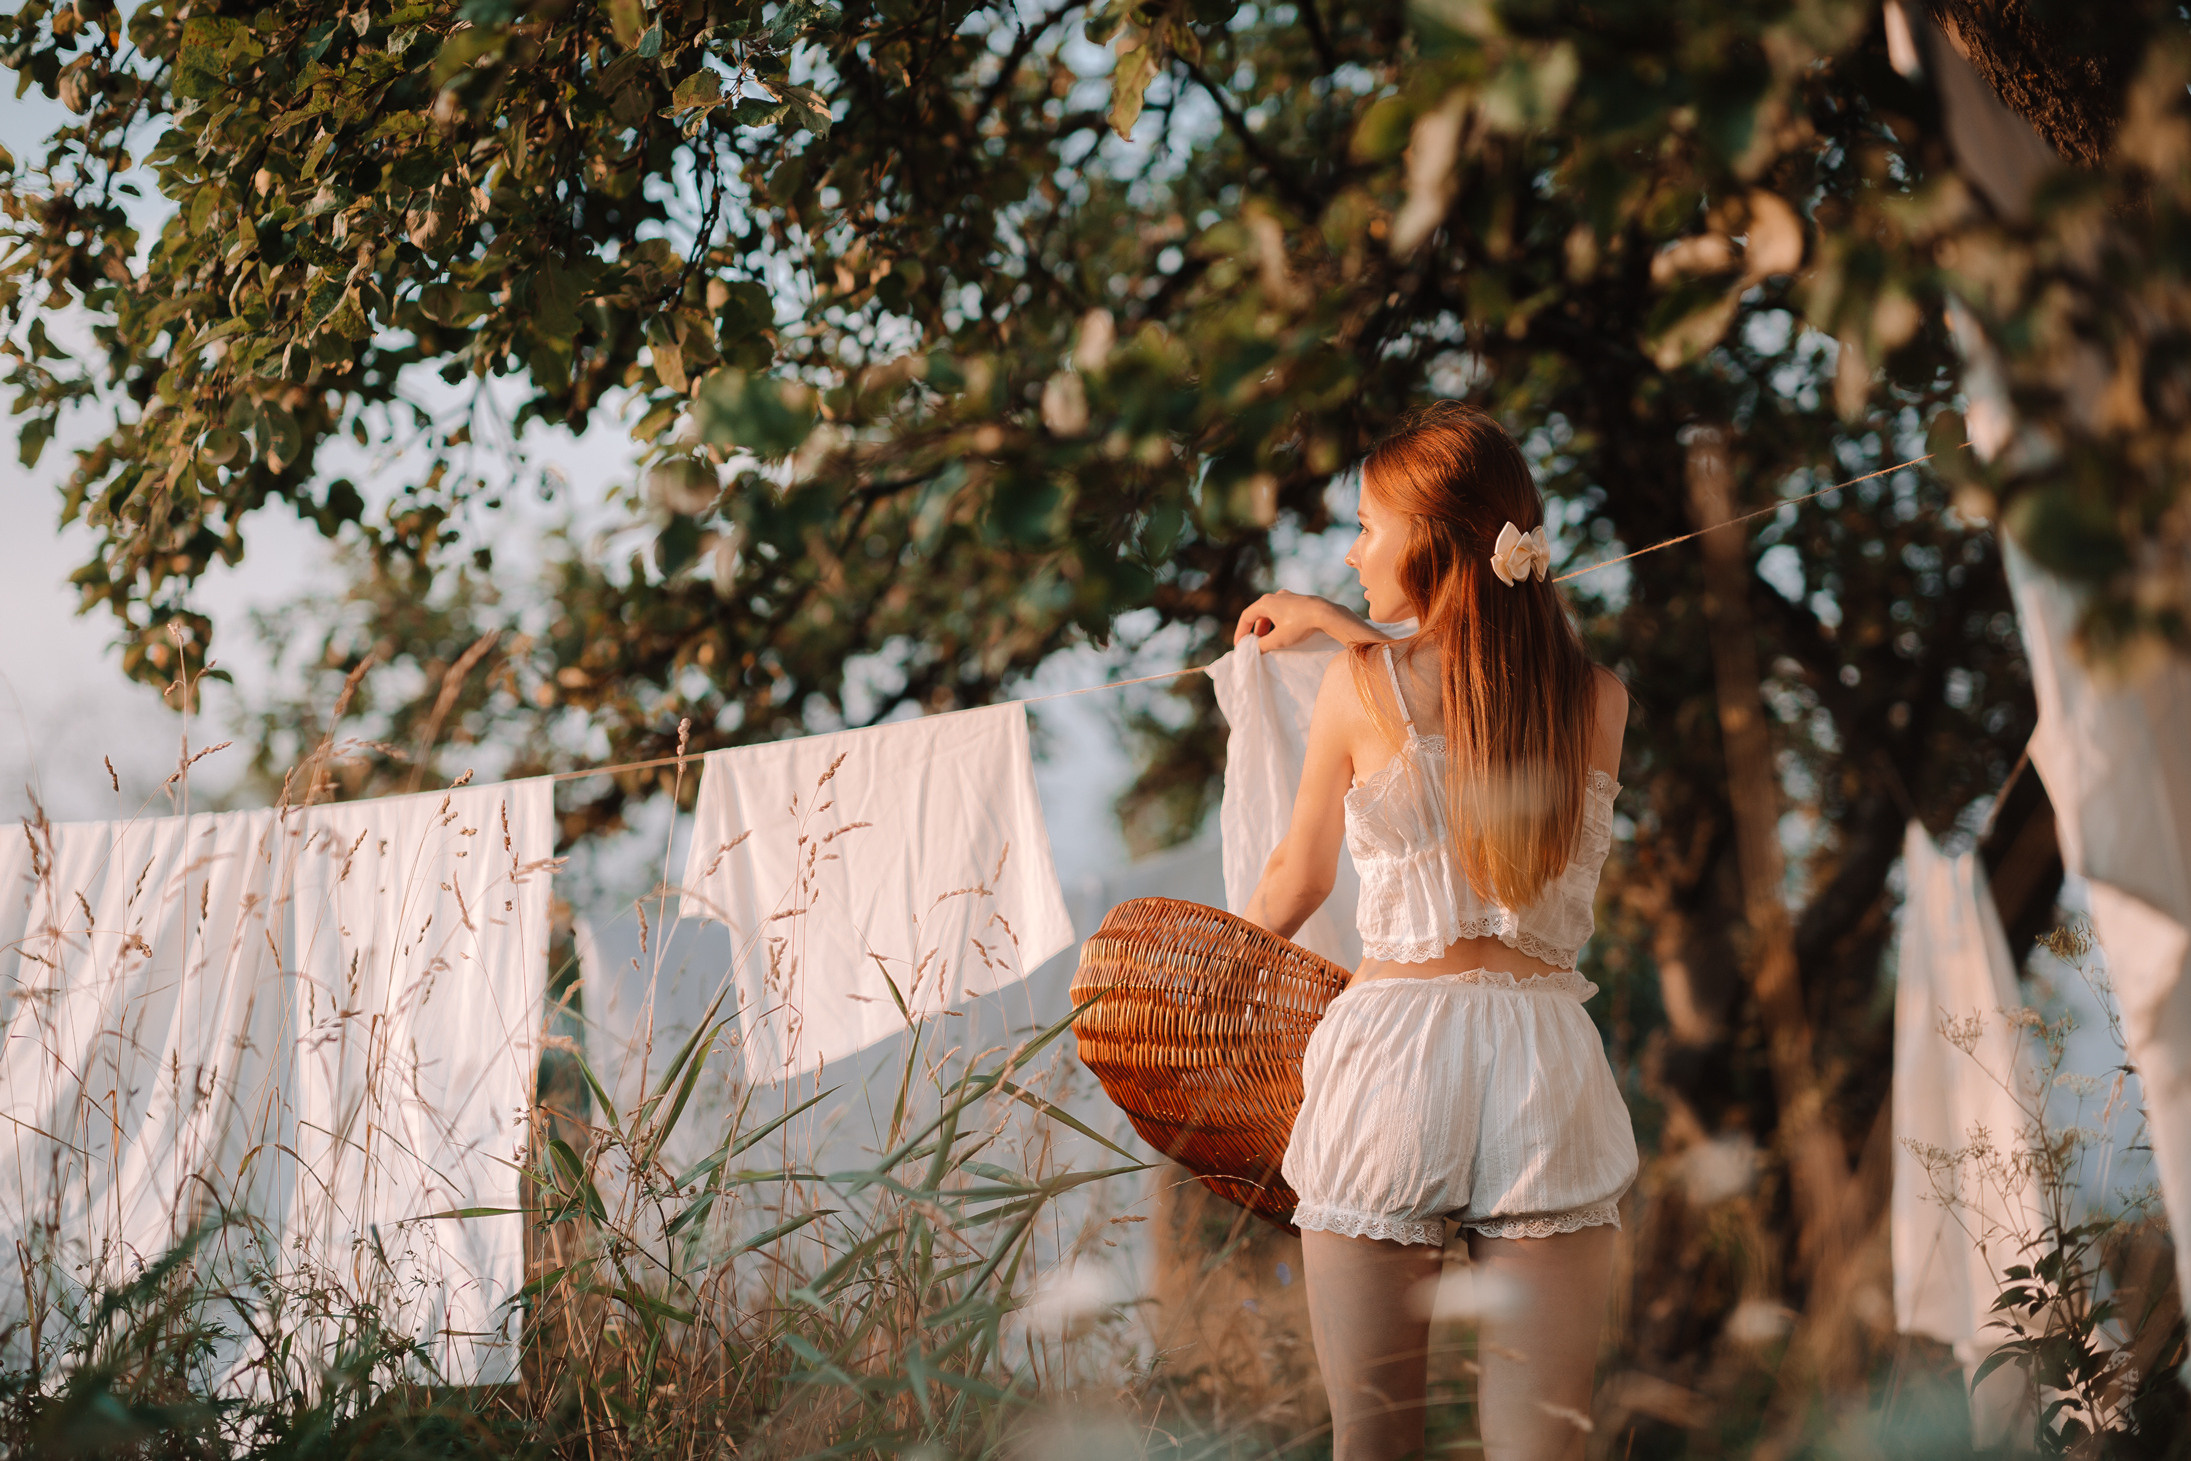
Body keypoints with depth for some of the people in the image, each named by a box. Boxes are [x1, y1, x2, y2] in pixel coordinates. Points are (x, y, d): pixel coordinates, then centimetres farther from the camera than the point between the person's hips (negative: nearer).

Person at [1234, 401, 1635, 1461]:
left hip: (1390, 1049, -2)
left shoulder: (1356, 687, -2)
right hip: (1545, 1057, 2)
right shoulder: (1600, 703, 5)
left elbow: (1291, 893, 12)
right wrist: (1334, 625, 34)